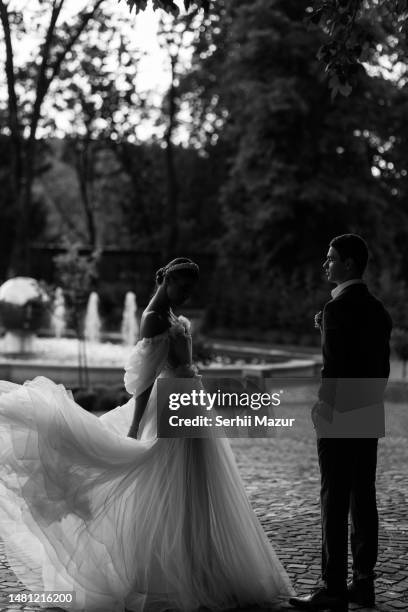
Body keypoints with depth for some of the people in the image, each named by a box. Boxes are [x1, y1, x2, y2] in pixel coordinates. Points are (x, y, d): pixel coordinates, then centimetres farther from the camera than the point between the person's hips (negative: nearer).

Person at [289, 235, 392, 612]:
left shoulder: (338, 308, -15)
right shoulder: (378, 310, 12)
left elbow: (334, 368, -19)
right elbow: (382, 367, 15)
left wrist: (324, 412, -11)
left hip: (339, 418, -9)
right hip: (370, 419, 9)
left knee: (335, 500, -4)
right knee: (363, 497, 11)